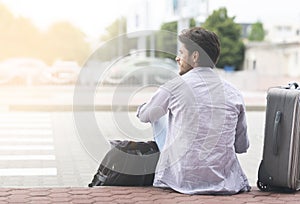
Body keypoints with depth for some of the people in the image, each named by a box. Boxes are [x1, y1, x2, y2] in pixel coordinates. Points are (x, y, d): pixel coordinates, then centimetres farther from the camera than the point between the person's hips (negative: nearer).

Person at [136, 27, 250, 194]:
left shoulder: (175, 86, -7)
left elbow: (144, 115, 13)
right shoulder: (234, 93, 1)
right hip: (225, 183, 4)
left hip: (183, 180, -4)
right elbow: (242, 147, 10)